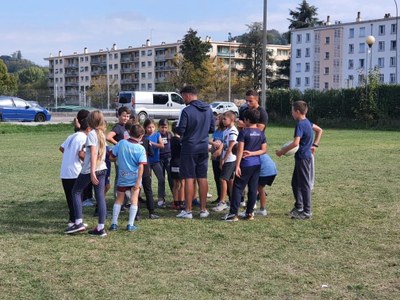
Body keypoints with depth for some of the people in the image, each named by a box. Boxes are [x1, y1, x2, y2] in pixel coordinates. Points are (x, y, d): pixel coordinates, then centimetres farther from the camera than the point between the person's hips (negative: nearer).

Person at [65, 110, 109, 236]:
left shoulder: (92, 134, -10)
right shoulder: (102, 134, 13)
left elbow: (93, 153, -18)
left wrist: (92, 172, -21)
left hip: (90, 169, -7)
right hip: (102, 169, 7)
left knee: (76, 192, 9)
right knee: (100, 197, 4)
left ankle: (78, 223, 4)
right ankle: (100, 228, 3)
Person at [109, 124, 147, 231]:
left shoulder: (121, 143, -6)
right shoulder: (141, 148, -12)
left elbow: (112, 157, 0)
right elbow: (141, 166, -17)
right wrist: (138, 181, -16)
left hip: (122, 177, 2)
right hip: (134, 177, -2)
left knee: (119, 199, 14)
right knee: (134, 200, 5)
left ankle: (114, 223, 14)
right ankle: (130, 225, 1)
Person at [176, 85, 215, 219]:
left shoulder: (186, 111, -16)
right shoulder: (208, 110, 4)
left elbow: (180, 131, -15)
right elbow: (212, 129, 10)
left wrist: (177, 128, 7)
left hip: (189, 149, -5)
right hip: (203, 148, 5)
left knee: (189, 179, 0)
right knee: (202, 178, 10)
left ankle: (188, 211, 5)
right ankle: (203, 210, 15)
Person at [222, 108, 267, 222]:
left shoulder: (244, 132, -10)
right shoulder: (261, 133, 7)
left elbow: (240, 150, -12)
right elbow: (263, 150, 7)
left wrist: (237, 166, -12)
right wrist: (252, 153, -1)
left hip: (246, 165, -6)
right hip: (257, 164, 6)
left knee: (238, 188, -2)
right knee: (253, 189, 9)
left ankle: (233, 213, -5)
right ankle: (249, 213, 13)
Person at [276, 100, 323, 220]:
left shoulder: (300, 124, -20)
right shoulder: (307, 122, 9)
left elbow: (295, 143, -28)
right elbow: (319, 130, 24)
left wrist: (282, 151, -17)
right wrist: (314, 145, 21)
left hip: (303, 158, -10)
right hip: (304, 156, 10)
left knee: (304, 184, -2)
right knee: (295, 182, 17)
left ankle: (307, 211, 5)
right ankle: (299, 207, 26)